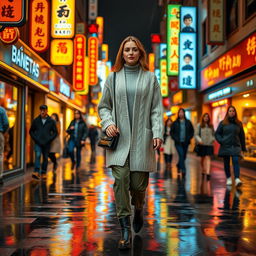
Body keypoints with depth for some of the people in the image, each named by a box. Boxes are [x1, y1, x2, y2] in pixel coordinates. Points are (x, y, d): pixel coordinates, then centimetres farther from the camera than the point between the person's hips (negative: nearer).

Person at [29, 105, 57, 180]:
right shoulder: (36, 120, 5)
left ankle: (43, 173, 17)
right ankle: (36, 172, -24)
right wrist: (35, 139, -2)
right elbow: (31, 131, 12)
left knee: (45, 158, 7)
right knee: (38, 155, -17)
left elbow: (55, 132, 6)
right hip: (38, 143, -1)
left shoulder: (51, 121, 3)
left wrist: (49, 139, -6)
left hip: (47, 143, 1)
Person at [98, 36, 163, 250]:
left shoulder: (150, 78, 9)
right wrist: (108, 123, -4)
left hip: (141, 138, 0)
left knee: (138, 183, 0)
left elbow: (157, 109, 5)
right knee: (121, 180, -10)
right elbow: (103, 106, 15)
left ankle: (138, 209, 36)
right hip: (119, 138, 1)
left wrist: (158, 133, -7)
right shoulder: (113, 77, 12)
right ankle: (125, 231, -3)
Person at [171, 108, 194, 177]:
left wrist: (189, 138, -2)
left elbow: (192, 131, 12)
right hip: (178, 143, -2)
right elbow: (171, 132, 8)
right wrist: (175, 138, -6)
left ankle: (179, 165, 39)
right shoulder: (175, 123, 3)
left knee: (184, 156, 10)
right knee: (181, 155, -17)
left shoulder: (188, 122, 6)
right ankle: (183, 170, -16)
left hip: (185, 143, 2)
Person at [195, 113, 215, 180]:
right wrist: (199, 140, -17)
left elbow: (213, 134, 18)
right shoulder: (199, 125, 2)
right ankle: (203, 170, 32)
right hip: (201, 144, 0)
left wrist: (213, 139, -2)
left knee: (208, 158, -11)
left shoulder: (211, 126, 10)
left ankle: (208, 173, -21)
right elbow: (196, 134, -1)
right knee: (202, 158, 11)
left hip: (209, 144, 0)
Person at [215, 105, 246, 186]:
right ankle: (228, 178, 20)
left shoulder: (239, 123, 8)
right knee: (226, 163, 6)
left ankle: (237, 179, -24)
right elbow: (217, 133, 7)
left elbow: (242, 136, 12)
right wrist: (221, 141, -10)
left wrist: (243, 148, 10)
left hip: (236, 146, 0)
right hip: (225, 146, 1)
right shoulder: (223, 123, 4)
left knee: (236, 161, -16)